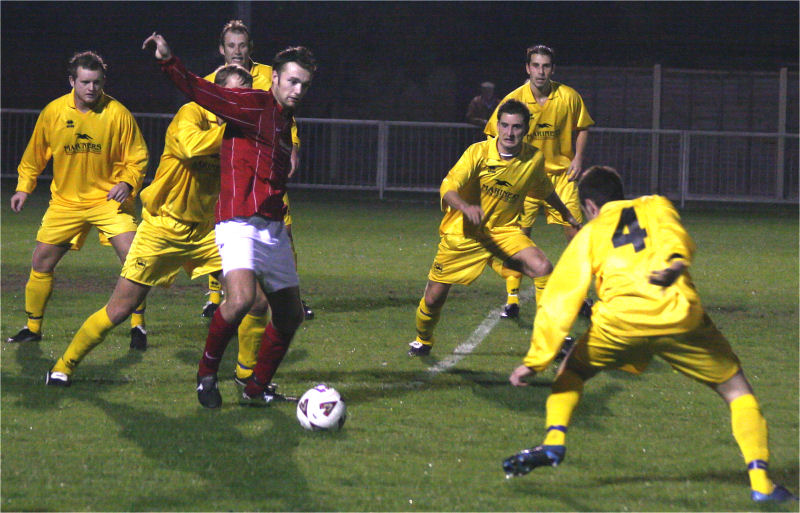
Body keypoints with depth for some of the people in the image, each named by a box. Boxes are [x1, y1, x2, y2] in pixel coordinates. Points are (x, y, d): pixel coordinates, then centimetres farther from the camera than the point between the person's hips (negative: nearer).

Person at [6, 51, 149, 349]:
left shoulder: (118, 114, -10)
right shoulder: (53, 112, -3)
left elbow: (137, 157, -3)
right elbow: (35, 154, 13)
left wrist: (127, 183, -19)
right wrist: (24, 187, 9)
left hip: (108, 199, -3)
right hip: (65, 201, 3)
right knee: (41, 262, 3)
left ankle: (138, 326, -2)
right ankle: (32, 327, 21)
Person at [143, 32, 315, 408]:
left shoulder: (286, 120, 19)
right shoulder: (252, 104, -5)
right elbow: (203, 93, -16)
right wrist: (169, 62, -28)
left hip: (273, 227, 9)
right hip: (240, 222, -9)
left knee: (290, 314, 11)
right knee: (241, 299, -28)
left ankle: (256, 390, 25)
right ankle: (206, 374, -6)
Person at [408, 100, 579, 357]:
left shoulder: (535, 159, -7)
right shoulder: (478, 153, -17)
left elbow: (545, 190, 16)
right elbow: (447, 188, -25)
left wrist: (569, 217, 28)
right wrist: (465, 207, -45)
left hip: (504, 230, 2)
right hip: (463, 233, -1)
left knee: (543, 268, -26)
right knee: (434, 298, 3)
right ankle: (422, 341, 36)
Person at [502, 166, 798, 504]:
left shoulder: (589, 235, 27)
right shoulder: (655, 206, 28)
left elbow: (561, 299, 20)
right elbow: (671, 231, 3)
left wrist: (536, 360, 19)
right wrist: (675, 262, -18)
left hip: (620, 320, 0)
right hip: (680, 317, 0)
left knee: (572, 372, 29)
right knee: (737, 390, 14)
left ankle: (553, 443, 7)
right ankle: (760, 482, -1)